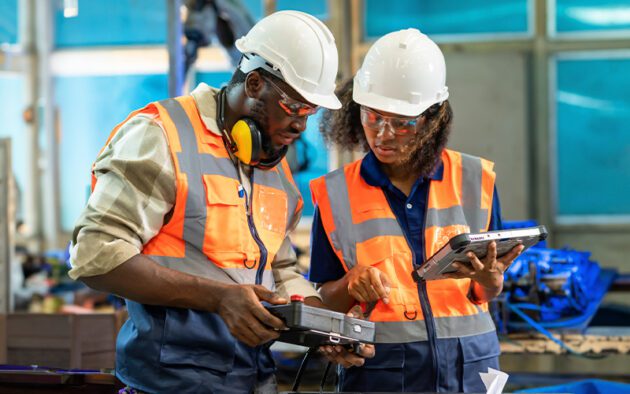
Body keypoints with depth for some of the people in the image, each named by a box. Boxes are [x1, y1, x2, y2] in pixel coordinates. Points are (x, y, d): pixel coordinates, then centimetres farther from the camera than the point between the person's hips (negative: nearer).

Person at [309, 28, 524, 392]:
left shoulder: (474, 180, 4)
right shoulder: (336, 193, 1)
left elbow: (489, 294, 10)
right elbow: (325, 301, 6)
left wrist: (489, 280, -12)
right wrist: (353, 285, -15)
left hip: (468, 363, 1)